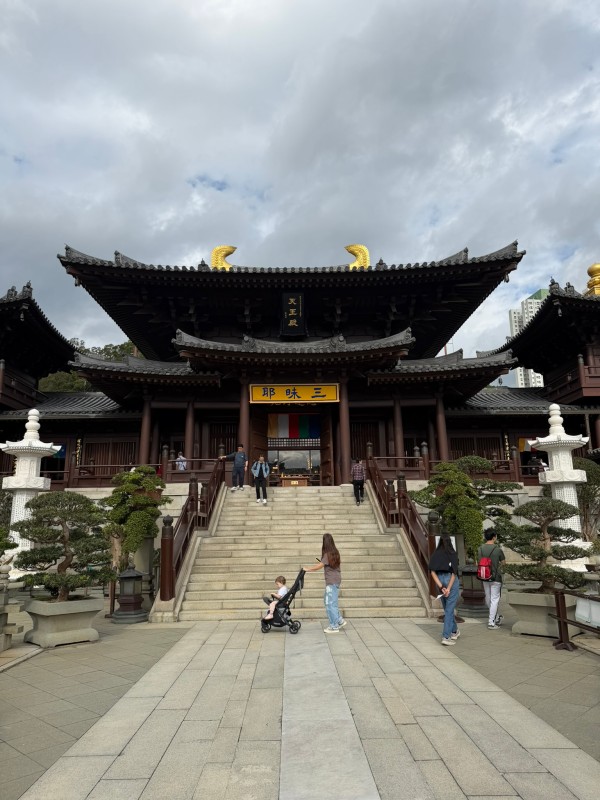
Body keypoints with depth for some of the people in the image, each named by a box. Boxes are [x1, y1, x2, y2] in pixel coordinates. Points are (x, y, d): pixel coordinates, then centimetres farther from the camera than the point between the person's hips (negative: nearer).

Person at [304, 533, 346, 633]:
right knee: (328, 601, 17)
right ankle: (339, 620, 20)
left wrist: (308, 569, -8)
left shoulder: (328, 554, -15)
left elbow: (320, 566, -18)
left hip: (331, 581, -9)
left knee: (330, 603, -1)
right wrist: (324, 563, 14)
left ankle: (334, 627, 5)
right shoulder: (335, 552, 10)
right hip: (336, 580, 9)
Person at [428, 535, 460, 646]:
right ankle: (446, 637, -2)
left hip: (439, 580, 4)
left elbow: (432, 572, -5)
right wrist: (448, 588, -12)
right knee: (449, 609, 0)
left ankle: (454, 631, 34)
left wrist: (441, 587, -8)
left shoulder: (434, 555, 2)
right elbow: (454, 573, -12)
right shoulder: (452, 554, -6)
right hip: (451, 581, -4)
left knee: (447, 608, 20)